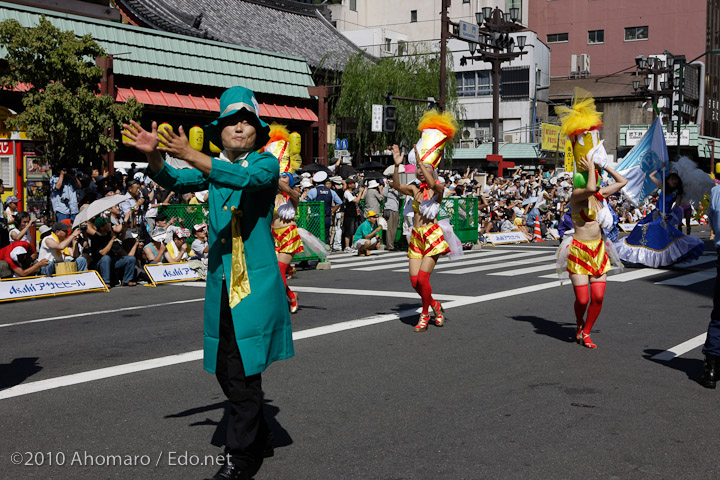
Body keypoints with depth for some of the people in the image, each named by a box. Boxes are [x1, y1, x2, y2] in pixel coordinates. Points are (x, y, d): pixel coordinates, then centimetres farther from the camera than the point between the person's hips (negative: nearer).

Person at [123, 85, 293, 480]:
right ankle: (257, 433, 33)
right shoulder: (212, 166, 11)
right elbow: (175, 181, -3)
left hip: (256, 284, -5)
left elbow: (246, 178, -25)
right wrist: (152, 154, -24)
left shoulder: (266, 163, -3)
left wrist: (191, 155, -35)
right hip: (221, 284, 6)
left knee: (244, 373, -5)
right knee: (225, 370, 12)